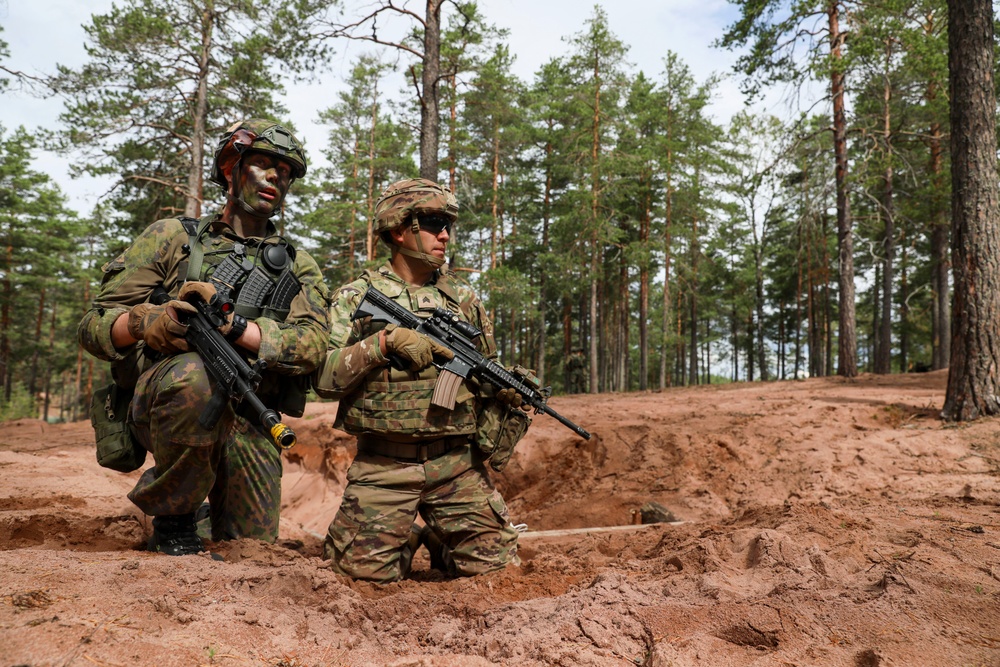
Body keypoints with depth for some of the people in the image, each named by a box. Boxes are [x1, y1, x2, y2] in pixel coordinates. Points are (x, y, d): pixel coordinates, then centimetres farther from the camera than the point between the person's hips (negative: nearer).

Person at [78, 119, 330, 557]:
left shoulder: (299, 267, 12)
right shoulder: (173, 237, 9)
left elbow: (311, 346, -7)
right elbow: (95, 325, 4)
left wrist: (231, 324, -23)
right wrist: (147, 322, -21)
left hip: (244, 424, 2)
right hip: (162, 403, -2)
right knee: (191, 374, -36)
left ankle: (219, 509, 35)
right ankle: (173, 518, -11)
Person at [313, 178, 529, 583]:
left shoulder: (463, 298, 12)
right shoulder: (355, 298, 1)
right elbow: (325, 379, -8)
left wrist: (507, 387, -4)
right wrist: (385, 341, -19)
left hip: (457, 464, 3)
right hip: (383, 466, -2)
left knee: (495, 565, -2)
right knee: (370, 572, -7)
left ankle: (436, 540, 27)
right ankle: (404, 538, 25)